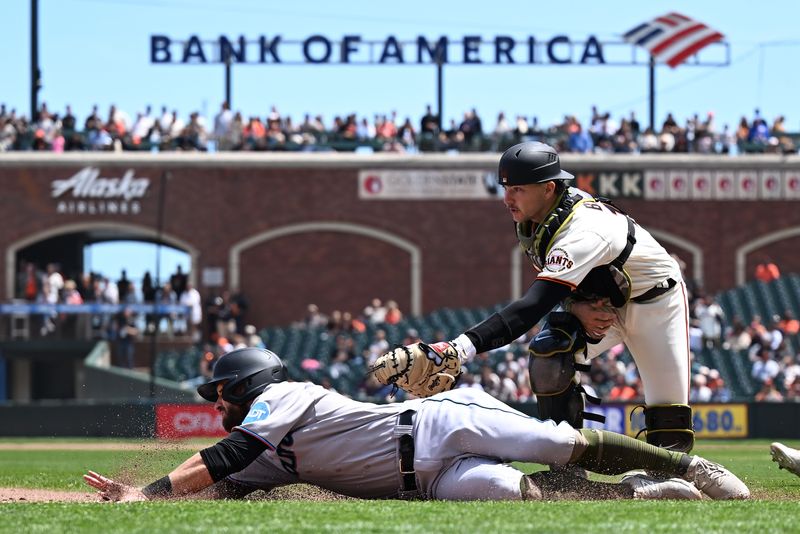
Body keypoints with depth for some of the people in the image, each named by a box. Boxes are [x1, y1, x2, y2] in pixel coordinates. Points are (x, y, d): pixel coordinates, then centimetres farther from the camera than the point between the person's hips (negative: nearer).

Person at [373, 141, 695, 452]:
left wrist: (461, 347, -62)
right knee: (547, 353, -20)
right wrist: (577, 309, -25)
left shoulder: (582, 232, -40)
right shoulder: (531, 221, -12)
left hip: (655, 299, -7)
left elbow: (530, 309, -50)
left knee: (669, 428, -14)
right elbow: (551, 290, 2)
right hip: (601, 301, 7)